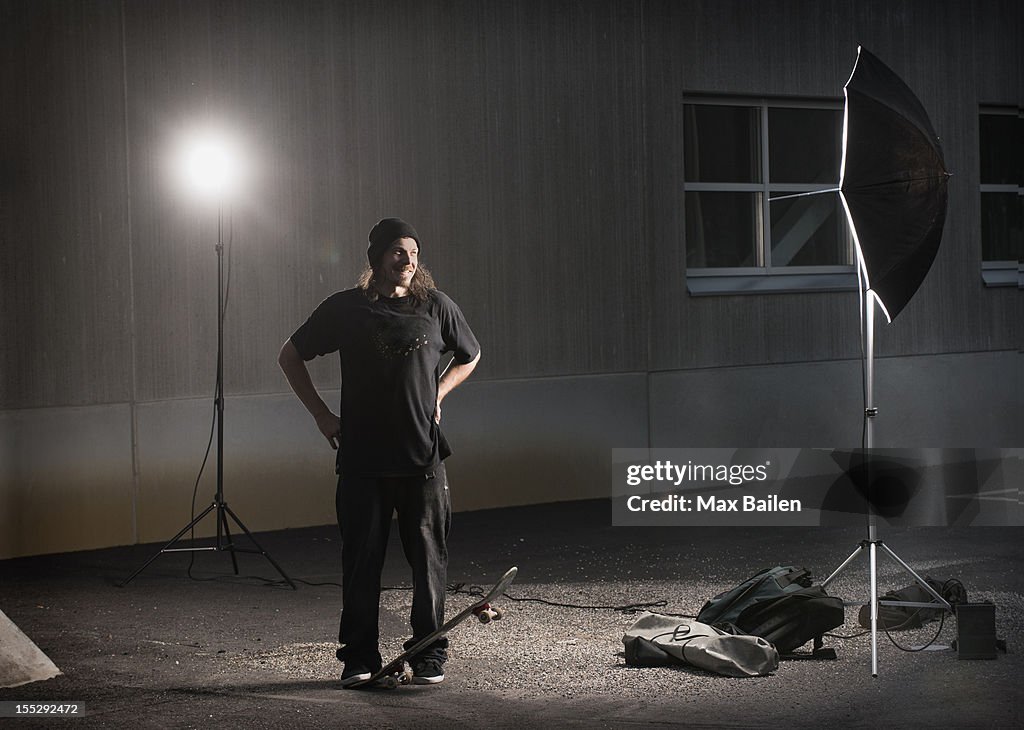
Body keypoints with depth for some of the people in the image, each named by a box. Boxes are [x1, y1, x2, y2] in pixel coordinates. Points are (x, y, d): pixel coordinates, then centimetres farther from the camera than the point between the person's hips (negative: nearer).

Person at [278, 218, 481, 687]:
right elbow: (290, 356, 12)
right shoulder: (345, 308, 1)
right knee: (361, 560, 2)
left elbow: (469, 357, 23)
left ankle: (430, 655, 14)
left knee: (428, 558, 3)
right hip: (362, 459, -1)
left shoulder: (436, 306, 4)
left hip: (423, 456, 1)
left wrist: (437, 394, 8)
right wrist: (321, 414, 6)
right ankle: (359, 657, 13)